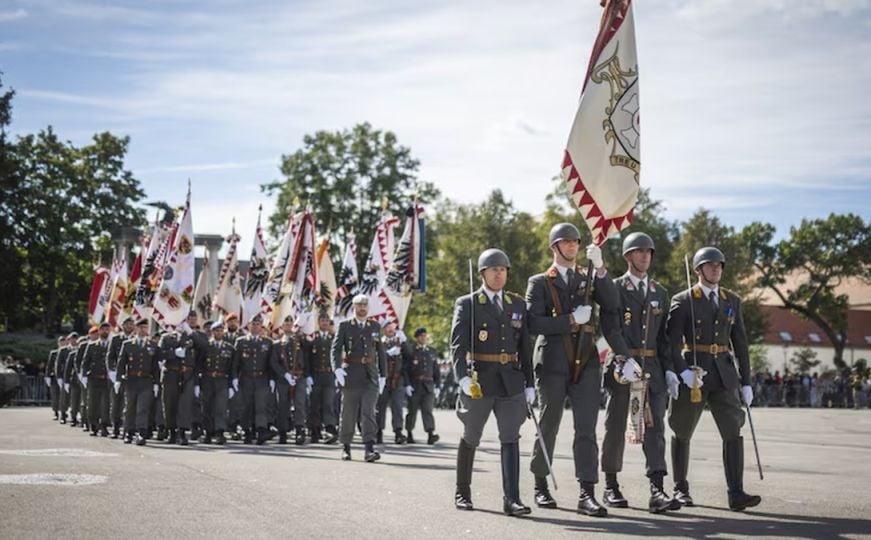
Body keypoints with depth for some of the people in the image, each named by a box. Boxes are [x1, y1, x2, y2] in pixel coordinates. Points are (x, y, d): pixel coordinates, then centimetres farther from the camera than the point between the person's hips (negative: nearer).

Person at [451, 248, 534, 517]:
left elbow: (525, 346, 12)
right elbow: (458, 343, -11)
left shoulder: (517, 304, 11)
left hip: (511, 381, 2)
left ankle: (511, 499, -12)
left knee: (510, 438, -8)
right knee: (471, 438, 10)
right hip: (479, 380, -2)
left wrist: (529, 383, 8)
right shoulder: (467, 304, 0)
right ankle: (462, 492, 26)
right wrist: (462, 376, -26)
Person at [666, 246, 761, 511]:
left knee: (733, 431, -11)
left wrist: (746, 381, 9)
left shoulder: (732, 301, 11)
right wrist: (682, 372, -22)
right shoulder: (682, 301, -2)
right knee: (682, 433, 8)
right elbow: (672, 341, -8)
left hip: (724, 375, 3)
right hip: (693, 373, -3)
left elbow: (740, 342, 12)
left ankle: (736, 494, -13)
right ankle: (680, 488, 23)